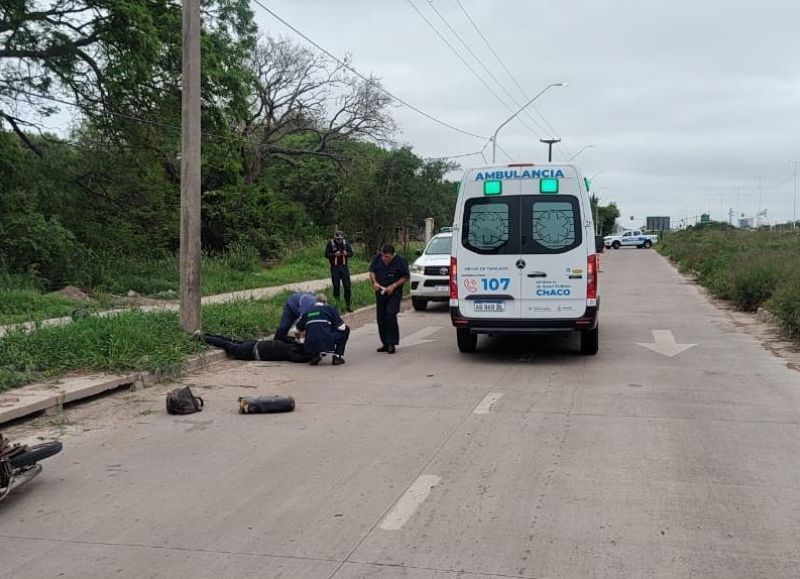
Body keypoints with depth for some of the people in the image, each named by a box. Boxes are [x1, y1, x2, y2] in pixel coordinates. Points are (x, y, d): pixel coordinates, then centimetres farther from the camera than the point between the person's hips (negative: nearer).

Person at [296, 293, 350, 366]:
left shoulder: (307, 312, 18)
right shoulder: (330, 309, 7)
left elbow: (299, 327, 32)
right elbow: (341, 327, 5)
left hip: (310, 347, 5)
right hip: (327, 343, -4)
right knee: (345, 330, 18)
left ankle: (317, 355, 13)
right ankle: (337, 356, 12)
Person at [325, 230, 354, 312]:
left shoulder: (345, 242, 5)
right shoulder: (330, 243, -3)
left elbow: (351, 253, 7)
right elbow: (326, 254, -6)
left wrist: (346, 253, -15)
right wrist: (335, 254, -21)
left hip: (344, 266, 2)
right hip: (335, 268, -2)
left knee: (347, 286, -1)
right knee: (336, 286, 4)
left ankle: (348, 304, 6)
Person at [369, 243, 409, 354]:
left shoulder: (400, 261, -11)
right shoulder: (378, 258, 1)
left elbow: (405, 277, -6)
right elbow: (372, 271, 11)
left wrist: (394, 286, -17)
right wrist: (374, 282, -7)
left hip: (394, 293, -5)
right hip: (380, 292, 5)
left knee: (390, 315, -18)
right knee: (381, 318, 6)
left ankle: (392, 343, -11)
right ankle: (385, 343, 17)